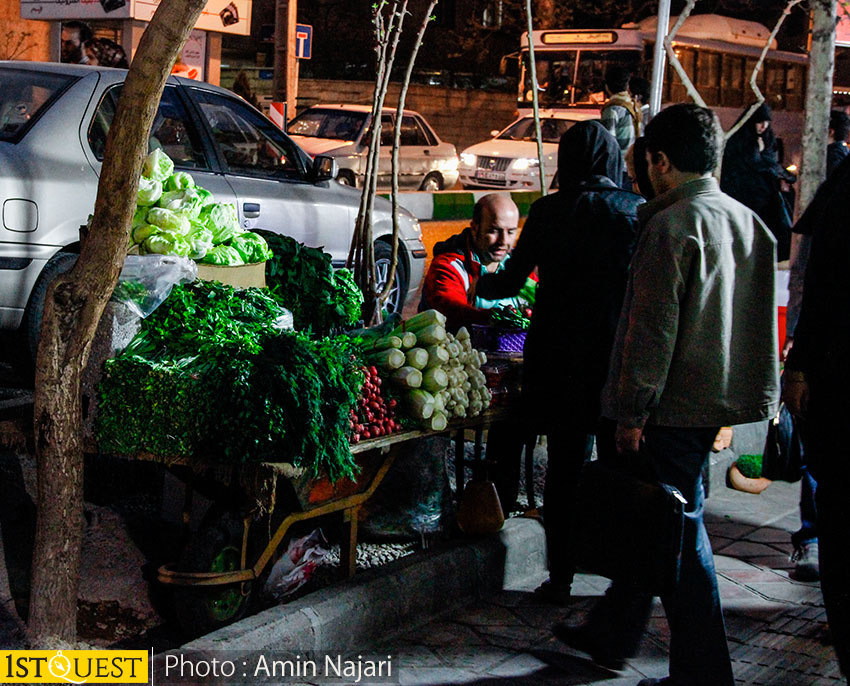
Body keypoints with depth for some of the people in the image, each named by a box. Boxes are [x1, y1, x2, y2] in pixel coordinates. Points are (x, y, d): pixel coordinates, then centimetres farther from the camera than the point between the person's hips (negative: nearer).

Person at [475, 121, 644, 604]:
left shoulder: (549, 211, -3)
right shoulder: (638, 210, -3)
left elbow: (513, 279, 5)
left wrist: (482, 284, 26)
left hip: (558, 355, 0)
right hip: (619, 355, 0)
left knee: (566, 464, 9)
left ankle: (561, 578, 15)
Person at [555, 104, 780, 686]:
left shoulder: (671, 226, -17)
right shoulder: (748, 223, 9)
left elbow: (654, 329, -19)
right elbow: (757, 321, 16)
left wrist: (631, 414, -14)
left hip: (676, 404, -9)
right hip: (719, 399, 9)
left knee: (679, 532, 0)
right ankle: (611, 636, 30)